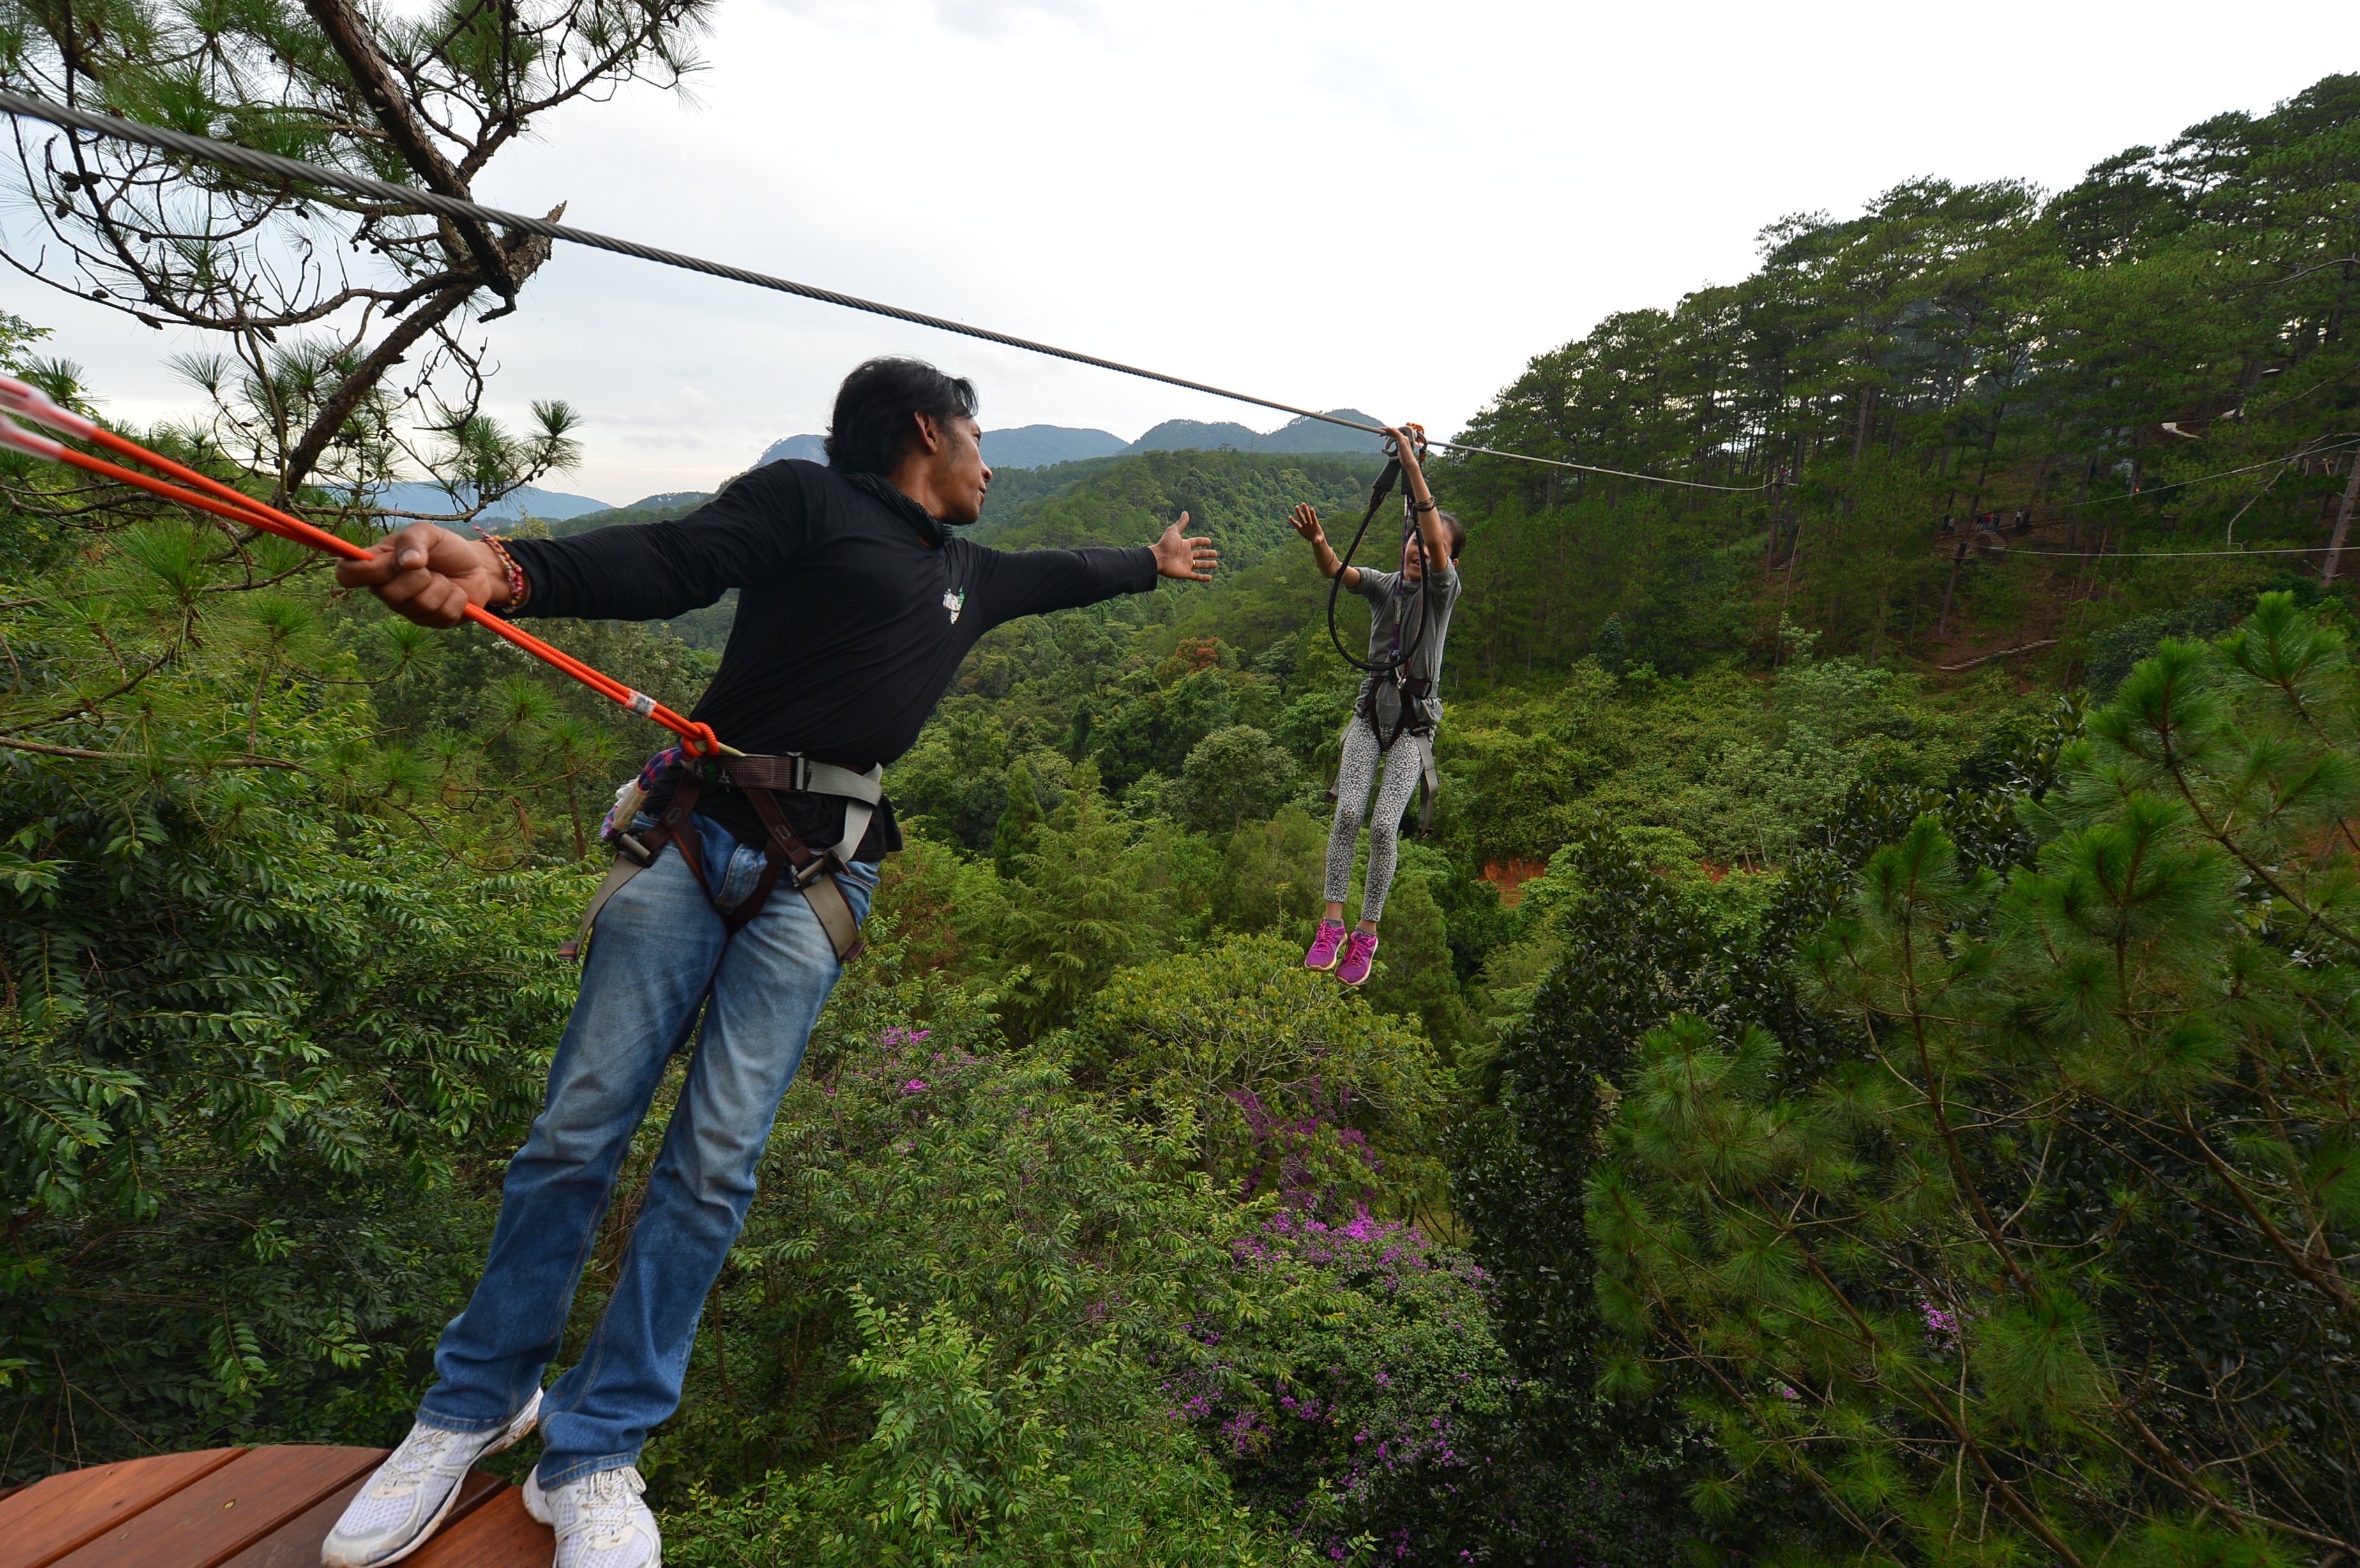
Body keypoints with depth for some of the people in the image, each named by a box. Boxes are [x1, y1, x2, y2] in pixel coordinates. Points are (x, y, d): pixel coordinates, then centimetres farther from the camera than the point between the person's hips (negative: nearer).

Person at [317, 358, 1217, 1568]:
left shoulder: (967, 576, 22)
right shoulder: (805, 499, 4)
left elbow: (1062, 575, 40)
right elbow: (666, 564, -12)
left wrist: (1153, 564, 57)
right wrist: (510, 572, -30)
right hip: (693, 837, -3)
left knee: (715, 1162, -2)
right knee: (579, 1128, 1)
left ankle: (593, 1456, 12)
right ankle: (477, 1404, 23)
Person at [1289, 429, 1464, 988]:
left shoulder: (1443, 587, -4)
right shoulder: (1382, 585, 5)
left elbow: (1437, 545, -24)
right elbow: (1336, 569, -13)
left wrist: (1413, 466, -28)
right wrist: (1317, 541, -37)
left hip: (1415, 717, -3)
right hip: (1372, 708, 3)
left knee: (1384, 825, -12)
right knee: (1348, 811, -15)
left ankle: (1366, 934, 2)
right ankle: (1332, 924, -8)